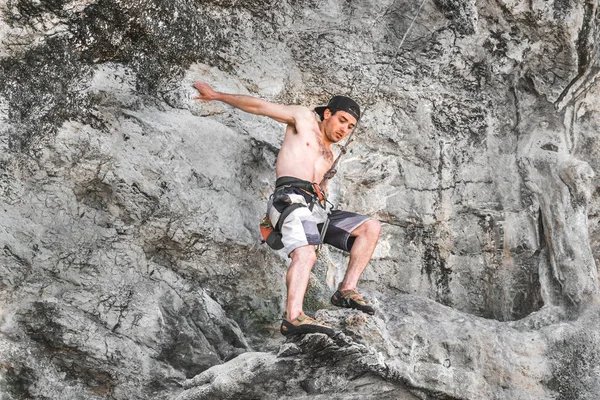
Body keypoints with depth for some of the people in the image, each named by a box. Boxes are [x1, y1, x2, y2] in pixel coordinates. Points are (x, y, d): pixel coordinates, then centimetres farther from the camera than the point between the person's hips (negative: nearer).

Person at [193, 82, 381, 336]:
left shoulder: (329, 157, 34)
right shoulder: (304, 118, 17)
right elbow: (260, 106, 15)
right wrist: (216, 95, 17)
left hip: (317, 208, 7)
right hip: (292, 197, -7)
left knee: (372, 227, -7)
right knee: (305, 255, -33)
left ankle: (346, 291, -15)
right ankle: (293, 317, -50)